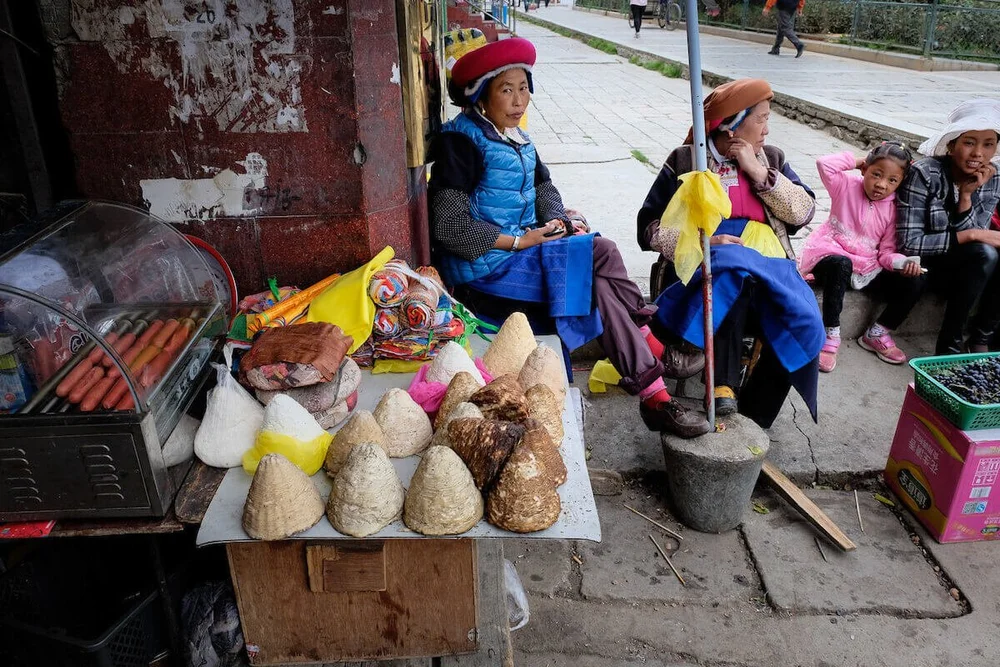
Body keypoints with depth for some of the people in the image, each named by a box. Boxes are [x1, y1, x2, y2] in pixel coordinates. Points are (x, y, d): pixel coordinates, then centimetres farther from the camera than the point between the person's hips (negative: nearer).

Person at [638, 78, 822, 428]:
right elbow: (650, 227, 1)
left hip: (770, 264, 4)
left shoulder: (771, 159, 20)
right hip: (710, 265, -3)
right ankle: (723, 387, -35)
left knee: (804, 325, -27)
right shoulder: (685, 160, 9)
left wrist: (760, 172, -1)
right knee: (736, 265, -40)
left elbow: (804, 211, 8)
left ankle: (751, 416, -13)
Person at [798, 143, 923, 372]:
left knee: (912, 284, -11)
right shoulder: (847, 185, -4)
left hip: (867, 266, 5)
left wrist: (903, 263, -21)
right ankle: (831, 335, -33)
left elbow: (887, 252, 0)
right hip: (831, 253, -4)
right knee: (841, 265, -41)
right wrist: (855, 162, -10)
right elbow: (825, 164, -21)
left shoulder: (894, 209, 2)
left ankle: (877, 333, 7)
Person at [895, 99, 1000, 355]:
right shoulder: (924, 174, -20)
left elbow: (975, 237, -10)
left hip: (962, 264, 5)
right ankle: (949, 344, -18)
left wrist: (967, 194, -21)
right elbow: (907, 243, -24)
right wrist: (970, 235, -26)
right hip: (920, 262, -5)